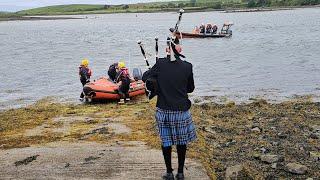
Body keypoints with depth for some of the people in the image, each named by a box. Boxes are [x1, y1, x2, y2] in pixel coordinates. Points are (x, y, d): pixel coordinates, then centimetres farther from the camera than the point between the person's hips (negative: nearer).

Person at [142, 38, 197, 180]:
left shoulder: (160, 64, -9)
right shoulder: (187, 67, -6)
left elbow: (145, 78, -1)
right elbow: (191, 88, 5)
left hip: (163, 109, 0)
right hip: (181, 110, 0)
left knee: (166, 141, 12)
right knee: (181, 141, 14)